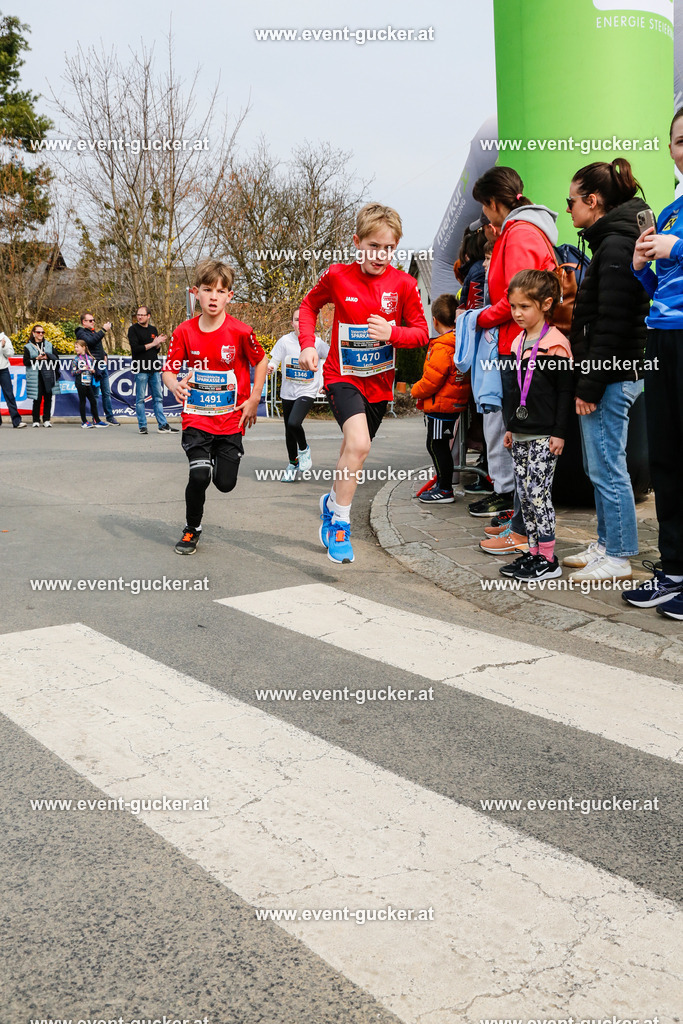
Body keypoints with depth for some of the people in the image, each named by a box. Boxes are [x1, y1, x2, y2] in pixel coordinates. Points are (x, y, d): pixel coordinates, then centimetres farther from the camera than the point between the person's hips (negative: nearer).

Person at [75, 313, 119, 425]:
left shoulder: (93, 332, 22)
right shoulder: (81, 333, -5)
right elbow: (90, 341, -25)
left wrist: (104, 355, 13)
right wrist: (103, 330, -25)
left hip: (102, 366, 8)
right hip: (93, 367, -8)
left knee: (107, 393, 10)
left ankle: (109, 417, 18)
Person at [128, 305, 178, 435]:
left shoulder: (153, 329, 15)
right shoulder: (133, 329, -1)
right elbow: (135, 348, -13)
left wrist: (159, 343, -7)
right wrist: (153, 344, -11)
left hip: (154, 369, 5)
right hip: (141, 369, -5)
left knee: (158, 398, 6)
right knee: (140, 399, 0)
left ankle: (163, 425, 8)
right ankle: (142, 426, 6)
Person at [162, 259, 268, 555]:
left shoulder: (240, 332, -11)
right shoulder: (185, 331, -7)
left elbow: (260, 361, 5)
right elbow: (168, 370, -2)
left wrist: (253, 400, 0)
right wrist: (175, 386, -25)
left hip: (231, 419, 0)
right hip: (196, 418, 0)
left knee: (225, 483, 1)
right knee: (199, 476, -16)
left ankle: (218, 458, 40)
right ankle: (192, 529, 9)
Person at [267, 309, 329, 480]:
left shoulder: (317, 343, -7)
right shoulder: (285, 341, -6)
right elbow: (274, 361, -5)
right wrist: (269, 368, -26)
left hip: (307, 392, -3)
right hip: (288, 392, 3)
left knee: (294, 423, -24)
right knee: (289, 430, 11)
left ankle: (304, 449, 8)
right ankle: (293, 463, 34)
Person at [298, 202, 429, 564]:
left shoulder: (403, 284, -6)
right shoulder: (337, 276, -8)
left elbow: (422, 333, -2)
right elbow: (309, 305, 10)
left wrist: (392, 333, -22)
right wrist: (307, 344, -4)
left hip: (379, 381, 3)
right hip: (342, 375, -3)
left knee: (354, 450, 16)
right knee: (358, 444, -25)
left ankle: (332, 501, 46)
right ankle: (339, 522, -11)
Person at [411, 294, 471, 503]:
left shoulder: (442, 348, -20)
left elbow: (432, 379, -20)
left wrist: (416, 391, -2)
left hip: (440, 405, -9)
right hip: (455, 403, 9)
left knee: (436, 446, -2)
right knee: (439, 446, 17)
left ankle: (445, 490, 2)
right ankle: (442, 484, 25)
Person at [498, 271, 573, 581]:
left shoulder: (555, 344, -10)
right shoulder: (518, 343, 13)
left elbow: (566, 391, -11)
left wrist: (559, 433, -14)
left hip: (544, 435, -8)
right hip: (521, 433, 8)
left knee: (537, 493, -7)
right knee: (525, 494, 9)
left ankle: (548, 559, 0)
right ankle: (534, 552, 17)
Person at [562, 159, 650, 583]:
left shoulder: (615, 245, -15)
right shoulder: (611, 242, 17)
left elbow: (612, 324, -20)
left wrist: (591, 386, -19)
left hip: (612, 376, -10)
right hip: (613, 374, 10)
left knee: (607, 468, -4)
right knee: (599, 466, 16)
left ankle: (618, 557, 4)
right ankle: (607, 544, 26)